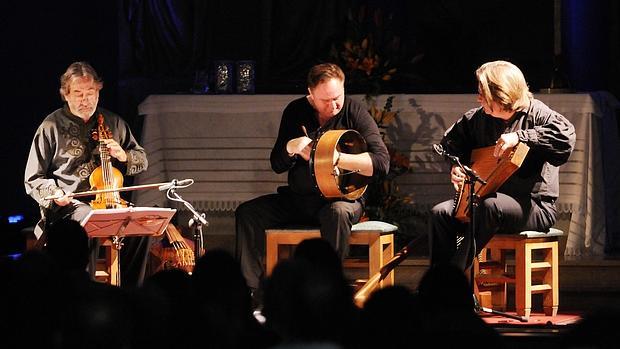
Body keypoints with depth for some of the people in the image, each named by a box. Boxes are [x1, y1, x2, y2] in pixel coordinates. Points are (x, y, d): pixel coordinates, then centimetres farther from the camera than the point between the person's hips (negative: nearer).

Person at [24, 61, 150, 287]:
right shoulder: (51, 126, 4)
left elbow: (142, 161, 23)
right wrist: (53, 193, -15)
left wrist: (124, 156, -1)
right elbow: (33, 180, 7)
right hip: (68, 205, -3)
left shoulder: (113, 123, 15)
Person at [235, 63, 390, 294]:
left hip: (342, 196, -4)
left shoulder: (355, 114, -8)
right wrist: (290, 149, -17)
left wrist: (337, 158, -30)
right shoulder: (296, 112, 4)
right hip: (297, 197, 4)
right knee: (247, 213, -13)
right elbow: (277, 165, 7)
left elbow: (382, 163, -19)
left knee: (337, 213, -39)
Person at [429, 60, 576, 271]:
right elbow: (450, 141, 24)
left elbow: (565, 136, -32)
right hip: (491, 197, 7)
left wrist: (519, 137, -34)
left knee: (490, 205, -37)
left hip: (535, 205, -7)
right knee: (441, 213, -12)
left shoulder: (535, 113, -12)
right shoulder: (480, 117, 7)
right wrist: (455, 165, 3)